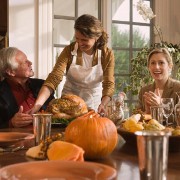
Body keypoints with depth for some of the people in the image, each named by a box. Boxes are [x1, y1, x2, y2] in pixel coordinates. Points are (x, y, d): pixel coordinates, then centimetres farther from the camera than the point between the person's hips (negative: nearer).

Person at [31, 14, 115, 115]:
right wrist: (37, 105, -33)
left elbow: (109, 84, -11)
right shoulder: (69, 51, -11)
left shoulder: (107, 54, -9)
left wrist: (103, 104, -33)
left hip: (94, 104, 0)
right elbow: (54, 78, -20)